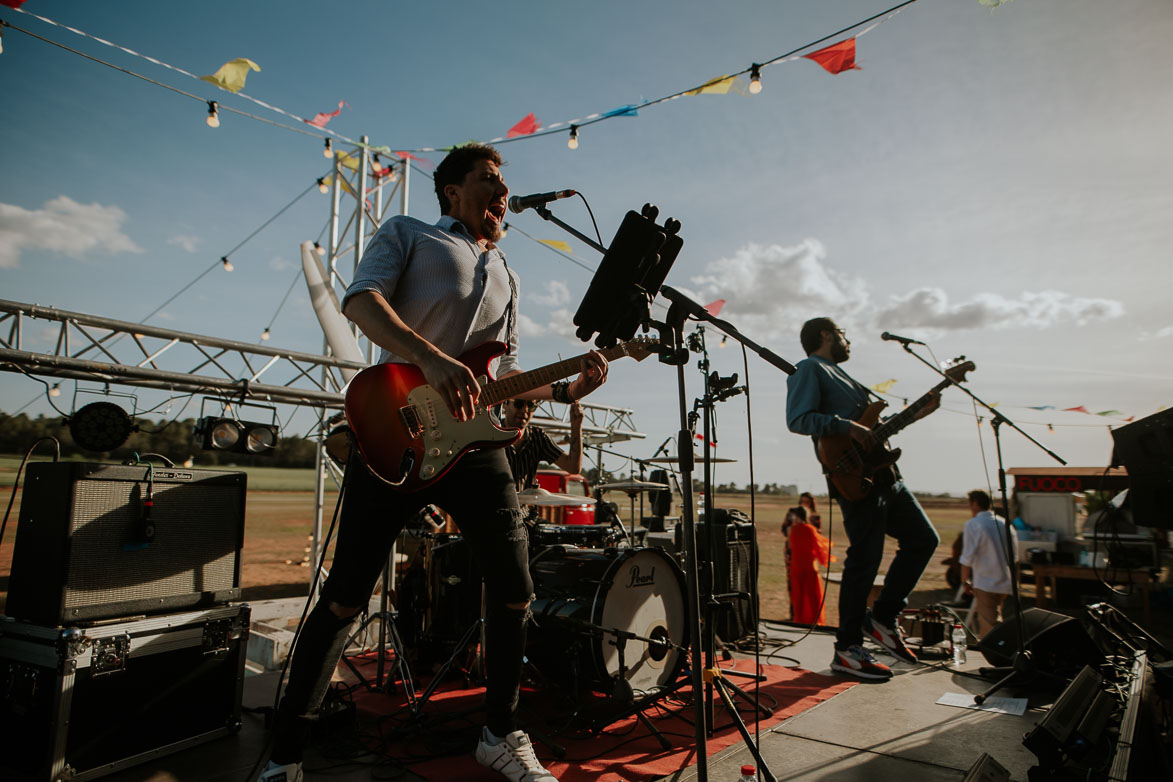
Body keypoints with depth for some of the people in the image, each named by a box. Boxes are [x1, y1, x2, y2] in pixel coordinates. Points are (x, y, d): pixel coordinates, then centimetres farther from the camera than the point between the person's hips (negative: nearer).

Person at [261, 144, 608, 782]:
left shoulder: (504, 276, 25)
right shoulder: (407, 234, 11)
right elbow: (360, 299, -9)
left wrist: (563, 390, 6)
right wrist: (432, 358, -25)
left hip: (472, 440, 5)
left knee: (514, 591, 2)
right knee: (346, 596, 0)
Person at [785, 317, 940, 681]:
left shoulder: (840, 375, 27)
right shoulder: (810, 369, -3)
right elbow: (797, 419, -18)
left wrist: (918, 413, 25)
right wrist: (847, 425, -25)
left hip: (882, 473, 10)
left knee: (923, 539, 11)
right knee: (865, 559, -8)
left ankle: (884, 617, 18)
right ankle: (847, 649, 3)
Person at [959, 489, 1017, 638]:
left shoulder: (973, 525, -12)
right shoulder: (1005, 524, 7)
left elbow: (967, 558, -14)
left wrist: (964, 581, -3)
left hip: (985, 584, -7)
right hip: (1004, 583, 7)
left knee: (989, 627, -3)